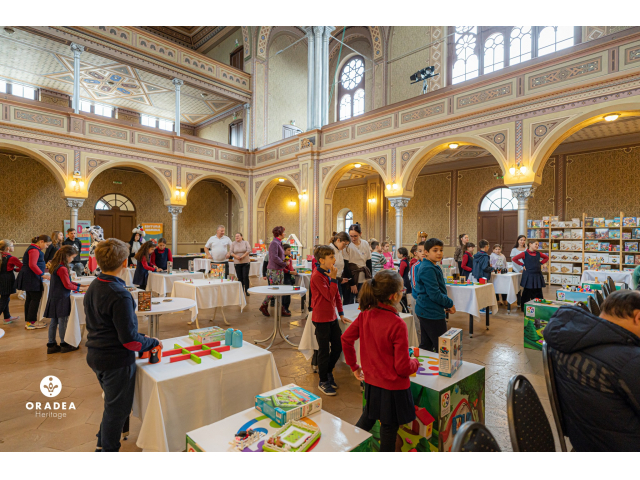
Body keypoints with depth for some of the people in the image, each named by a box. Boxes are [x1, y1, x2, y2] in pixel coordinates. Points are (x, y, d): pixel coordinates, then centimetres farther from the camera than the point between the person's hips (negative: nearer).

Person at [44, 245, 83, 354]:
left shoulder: (55, 266, 9)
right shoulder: (62, 269, -22)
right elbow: (67, 285, -17)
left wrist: (78, 284, 10)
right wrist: (77, 288, -1)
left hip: (54, 298, 9)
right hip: (61, 299, -9)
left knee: (54, 322, 14)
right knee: (63, 321, 3)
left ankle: (51, 345, 22)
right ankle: (64, 345, 15)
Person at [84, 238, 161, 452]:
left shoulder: (92, 287, 1)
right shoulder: (120, 295, -28)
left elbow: (95, 323, 12)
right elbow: (130, 340, -27)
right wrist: (154, 342, -9)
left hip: (95, 356, 9)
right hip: (116, 361, -9)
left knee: (113, 404, 28)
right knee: (117, 408, 12)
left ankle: (102, 444, 45)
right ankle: (109, 449, 30)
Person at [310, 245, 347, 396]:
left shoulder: (330, 273, 6)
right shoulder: (317, 276, -20)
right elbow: (329, 296, -24)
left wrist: (341, 314, 12)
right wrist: (334, 278, -23)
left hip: (332, 317, 8)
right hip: (321, 319, -8)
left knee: (338, 346, 15)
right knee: (324, 351, 5)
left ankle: (327, 371, 38)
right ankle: (323, 382, 24)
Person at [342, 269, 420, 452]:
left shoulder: (366, 314, -10)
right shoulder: (397, 324, -28)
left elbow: (346, 338, 1)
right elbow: (403, 368, -21)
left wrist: (354, 365, 13)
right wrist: (415, 363, 1)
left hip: (370, 382, 6)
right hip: (393, 388, -5)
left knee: (367, 419, 30)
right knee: (389, 429, 18)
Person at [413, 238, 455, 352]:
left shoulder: (433, 267, 13)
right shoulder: (428, 269, -19)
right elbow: (434, 294, -23)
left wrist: (444, 305, 10)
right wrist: (450, 304, -9)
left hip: (425, 311, 10)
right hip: (432, 313, -10)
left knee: (426, 346, 18)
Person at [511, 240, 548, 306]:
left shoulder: (538, 253, 6)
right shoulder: (525, 254, -8)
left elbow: (546, 258, 22)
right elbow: (514, 259, -12)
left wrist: (540, 263, 7)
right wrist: (523, 265, -10)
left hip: (537, 275, 5)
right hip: (528, 276, -5)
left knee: (538, 293, 9)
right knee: (527, 293, 3)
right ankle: (525, 308, 12)